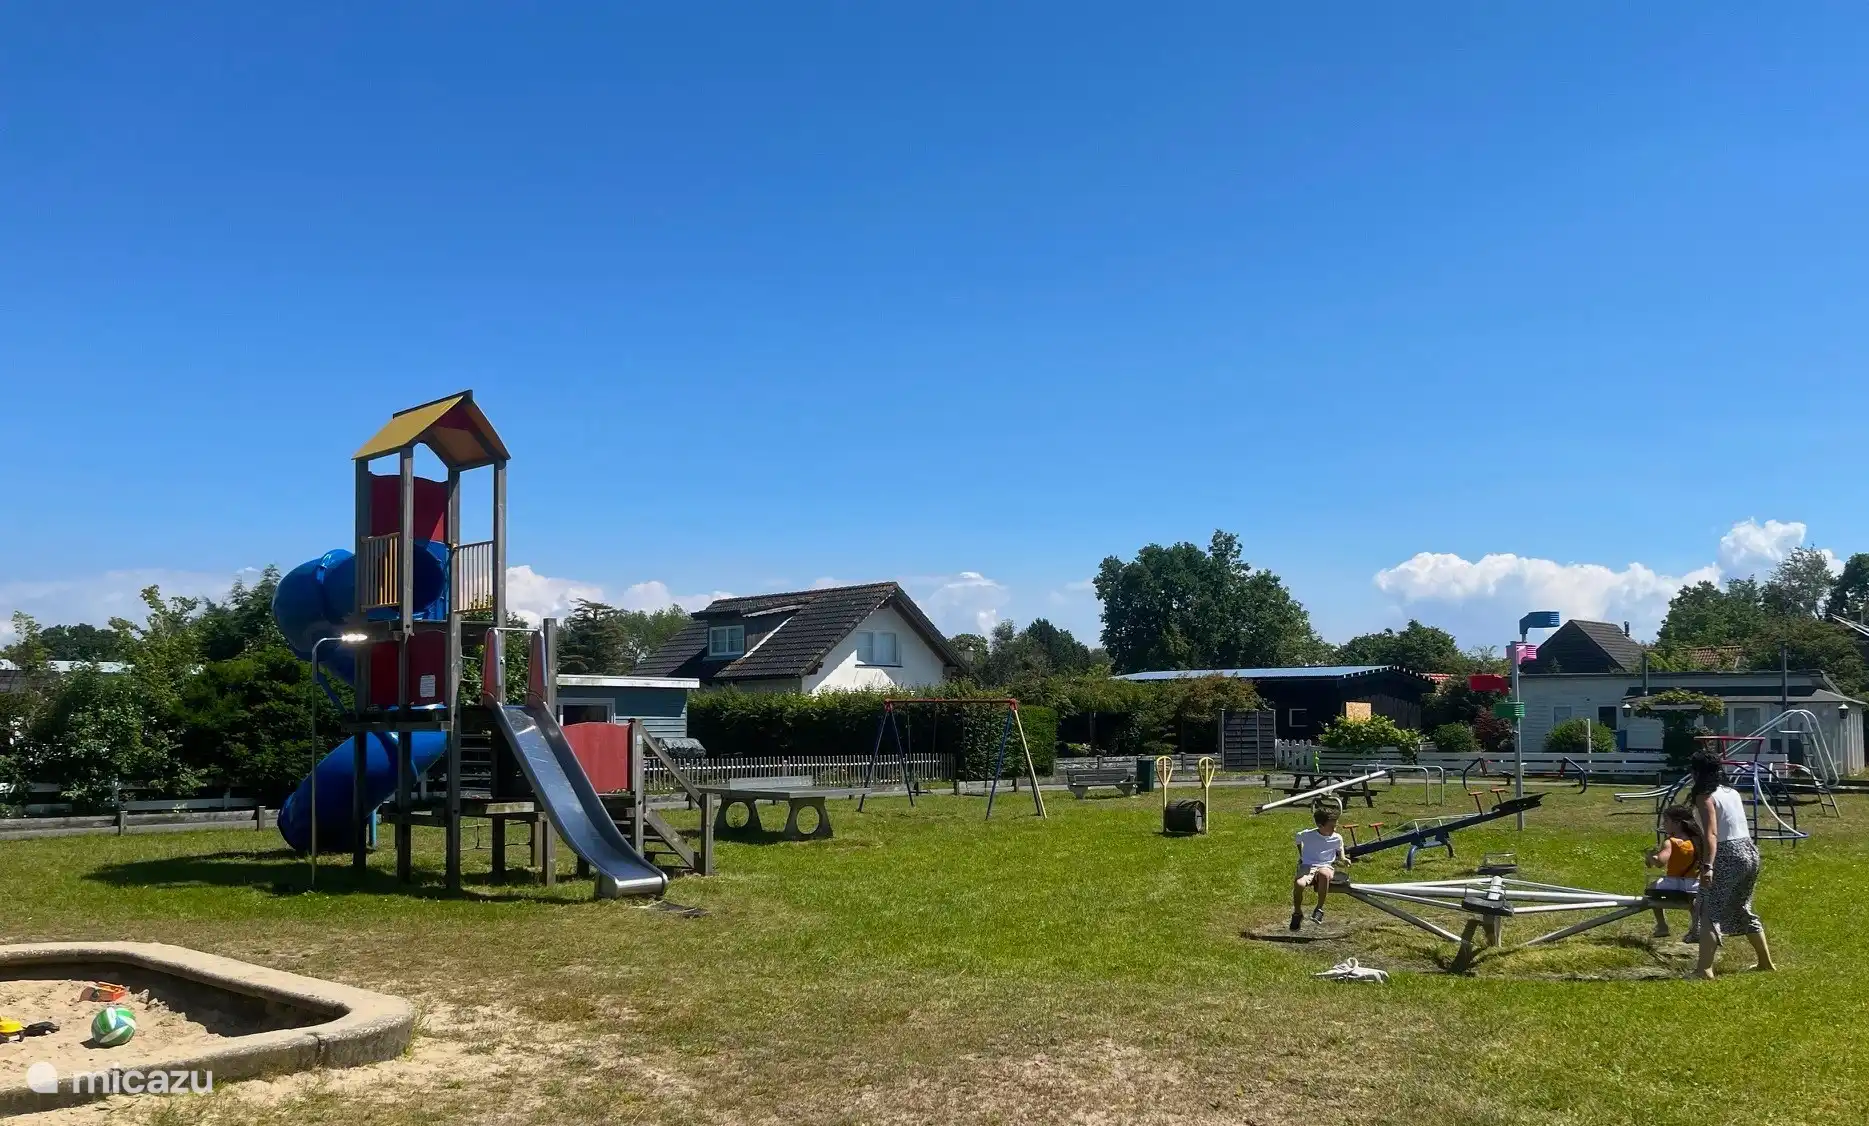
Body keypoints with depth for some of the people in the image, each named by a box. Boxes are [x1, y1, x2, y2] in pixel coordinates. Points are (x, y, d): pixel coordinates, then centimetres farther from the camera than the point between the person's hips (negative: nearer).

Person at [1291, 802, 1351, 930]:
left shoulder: (1337, 839, 1)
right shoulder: (1308, 835, -5)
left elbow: (1340, 849, 25)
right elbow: (1298, 839, 19)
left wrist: (1344, 858, 7)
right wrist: (1301, 856, 17)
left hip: (1327, 867, 1)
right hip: (1308, 866, -1)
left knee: (1323, 874, -41)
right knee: (1298, 884, -35)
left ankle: (1319, 909, -22)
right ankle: (1297, 913, -6)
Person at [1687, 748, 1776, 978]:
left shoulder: (1705, 797, -10)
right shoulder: (1732, 792, 13)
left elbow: (1711, 834, -22)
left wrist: (1708, 867, -30)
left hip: (1728, 856, -8)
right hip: (1749, 851, 8)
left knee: (1710, 912, -8)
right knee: (1742, 909, 24)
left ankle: (1704, 969, -17)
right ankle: (1765, 961, 34)